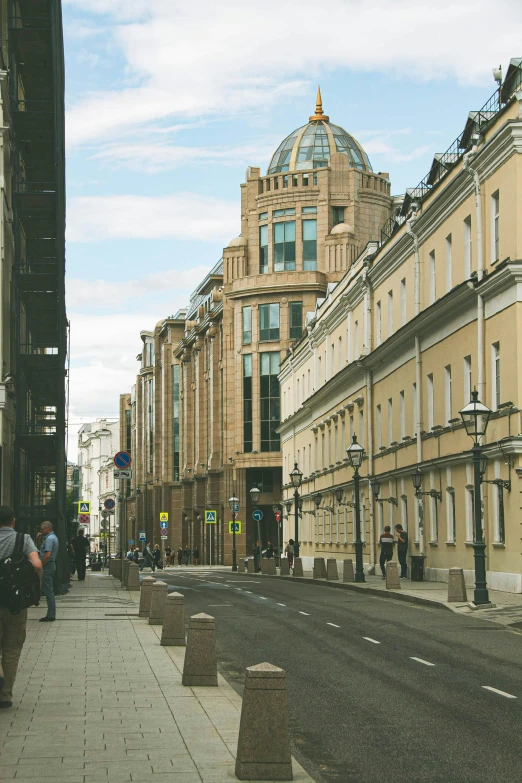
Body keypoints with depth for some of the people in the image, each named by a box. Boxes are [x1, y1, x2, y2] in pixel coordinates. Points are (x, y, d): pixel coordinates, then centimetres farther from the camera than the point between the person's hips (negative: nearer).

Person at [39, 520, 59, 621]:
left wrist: (40, 566, -17)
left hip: (47, 566, -11)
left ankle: (50, 615, -5)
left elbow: (47, 555, -25)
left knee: (48, 591, -7)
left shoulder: (49, 539, -17)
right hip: (51, 565, 11)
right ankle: (51, 614, 17)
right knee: (49, 591, 13)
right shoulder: (53, 537, 16)